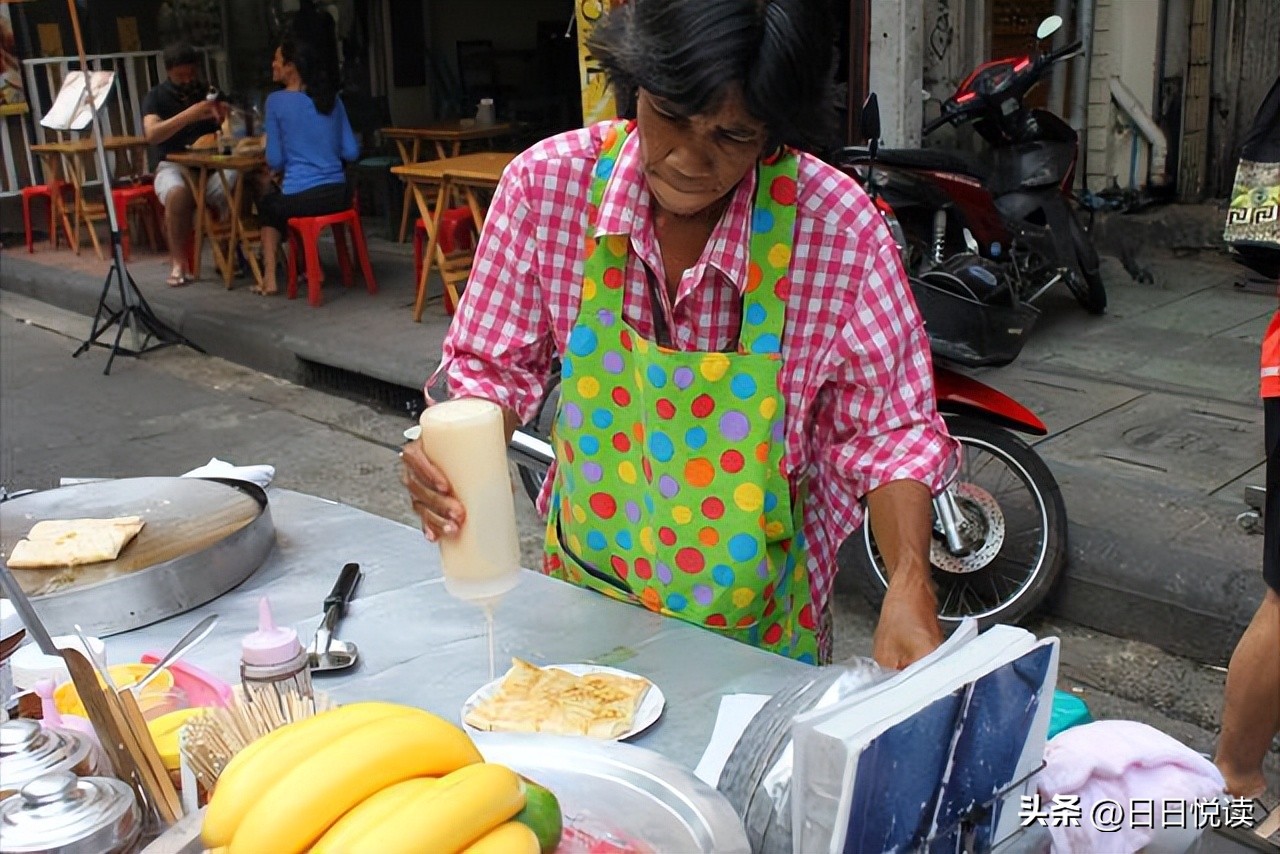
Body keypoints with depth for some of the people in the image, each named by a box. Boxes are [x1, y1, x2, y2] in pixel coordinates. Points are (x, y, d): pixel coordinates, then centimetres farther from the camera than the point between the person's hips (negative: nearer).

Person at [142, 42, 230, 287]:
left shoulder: (209, 93, 15)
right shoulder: (156, 97, 6)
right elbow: (152, 134, -13)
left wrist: (225, 118, -12)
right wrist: (188, 115, -24)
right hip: (172, 165, -2)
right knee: (178, 194, -37)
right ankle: (178, 262, -23)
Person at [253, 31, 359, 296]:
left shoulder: (276, 101, -6)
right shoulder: (331, 99, 7)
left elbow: (275, 161, -4)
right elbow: (351, 152, 7)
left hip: (301, 199, -5)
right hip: (339, 195, 5)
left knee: (267, 203, 30)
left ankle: (270, 277, 21)